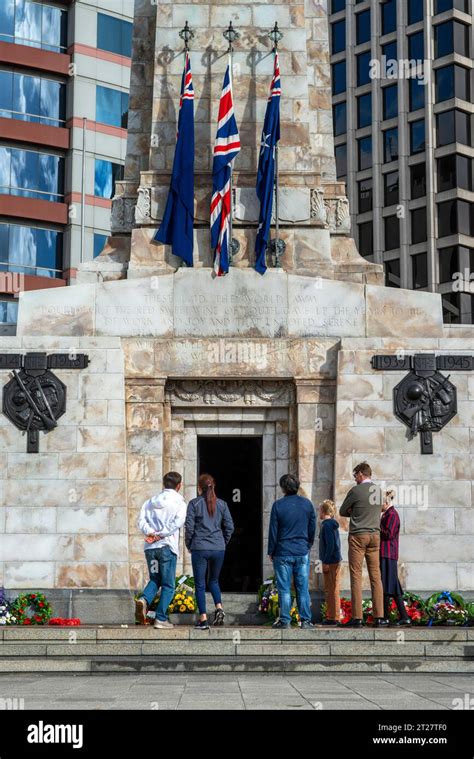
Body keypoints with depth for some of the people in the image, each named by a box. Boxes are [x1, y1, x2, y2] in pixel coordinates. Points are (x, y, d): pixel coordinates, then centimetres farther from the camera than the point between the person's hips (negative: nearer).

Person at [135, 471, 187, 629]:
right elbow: (178, 522, -14)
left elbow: (141, 520, 1)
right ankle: (161, 618, -3)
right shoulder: (179, 503, 1)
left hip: (150, 547, 4)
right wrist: (160, 535, -13)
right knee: (168, 585, 4)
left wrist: (150, 532, -11)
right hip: (167, 546, -4)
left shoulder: (150, 502, 14)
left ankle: (144, 599, -10)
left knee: (155, 579, 19)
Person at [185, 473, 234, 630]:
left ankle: (203, 619, 1)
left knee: (200, 584, 5)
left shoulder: (194, 504, -4)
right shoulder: (222, 504, 4)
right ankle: (219, 608, 0)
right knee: (214, 580, 21)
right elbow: (229, 527, 3)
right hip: (219, 548, 3)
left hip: (199, 548, -3)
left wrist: (189, 545, 7)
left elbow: (189, 527, -7)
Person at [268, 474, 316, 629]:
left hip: (283, 552, -2)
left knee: (284, 589, 2)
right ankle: (305, 620, 5)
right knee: (303, 588, 6)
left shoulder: (278, 505, -6)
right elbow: (312, 529, 10)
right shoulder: (307, 504, 3)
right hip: (302, 552, 2)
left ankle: (285, 620, 2)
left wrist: (271, 551, 6)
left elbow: (273, 530, -3)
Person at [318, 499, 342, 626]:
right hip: (334, 561, 10)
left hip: (331, 562, -10)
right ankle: (331, 616, 20)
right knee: (329, 590, 14)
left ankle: (333, 617, -3)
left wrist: (326, 562, -19)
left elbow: (330, 544, -20)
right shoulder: (332, 524, 15)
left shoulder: (327, 525, -14)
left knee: (332, 590, -6)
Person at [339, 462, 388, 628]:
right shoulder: (378, 490, 7)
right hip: (375, 535, 5)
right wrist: (359, 513, 9)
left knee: (356, 576, -3)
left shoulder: (356, 490, -9)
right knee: (375, 575, 5)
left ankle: (357, 617, -6)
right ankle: (379, 616, 2)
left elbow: (342, 511, 1)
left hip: (358, 535, -5)